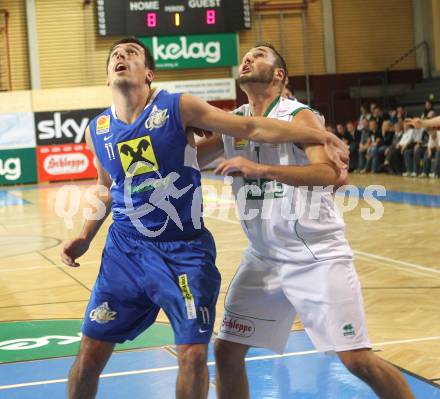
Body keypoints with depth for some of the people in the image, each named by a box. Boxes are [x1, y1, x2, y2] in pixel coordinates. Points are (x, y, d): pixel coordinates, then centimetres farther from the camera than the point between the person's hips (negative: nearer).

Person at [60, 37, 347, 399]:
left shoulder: (177, 108, -9)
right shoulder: (97, 130, 4)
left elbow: (251, 128, -10)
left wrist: (319, 135, -17)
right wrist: (86, 237, 14)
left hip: (184, 250, -3)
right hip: (126, 249, 3)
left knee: (193, 355, -6)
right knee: (90, 354, 3)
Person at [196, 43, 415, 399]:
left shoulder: (297, 116, -12)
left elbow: (332, 173, -28)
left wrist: (260, 169, -34)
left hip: (317, 256, -5)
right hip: (264, 259, 6)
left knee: (358, 360, -7)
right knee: (227, 351, 4)